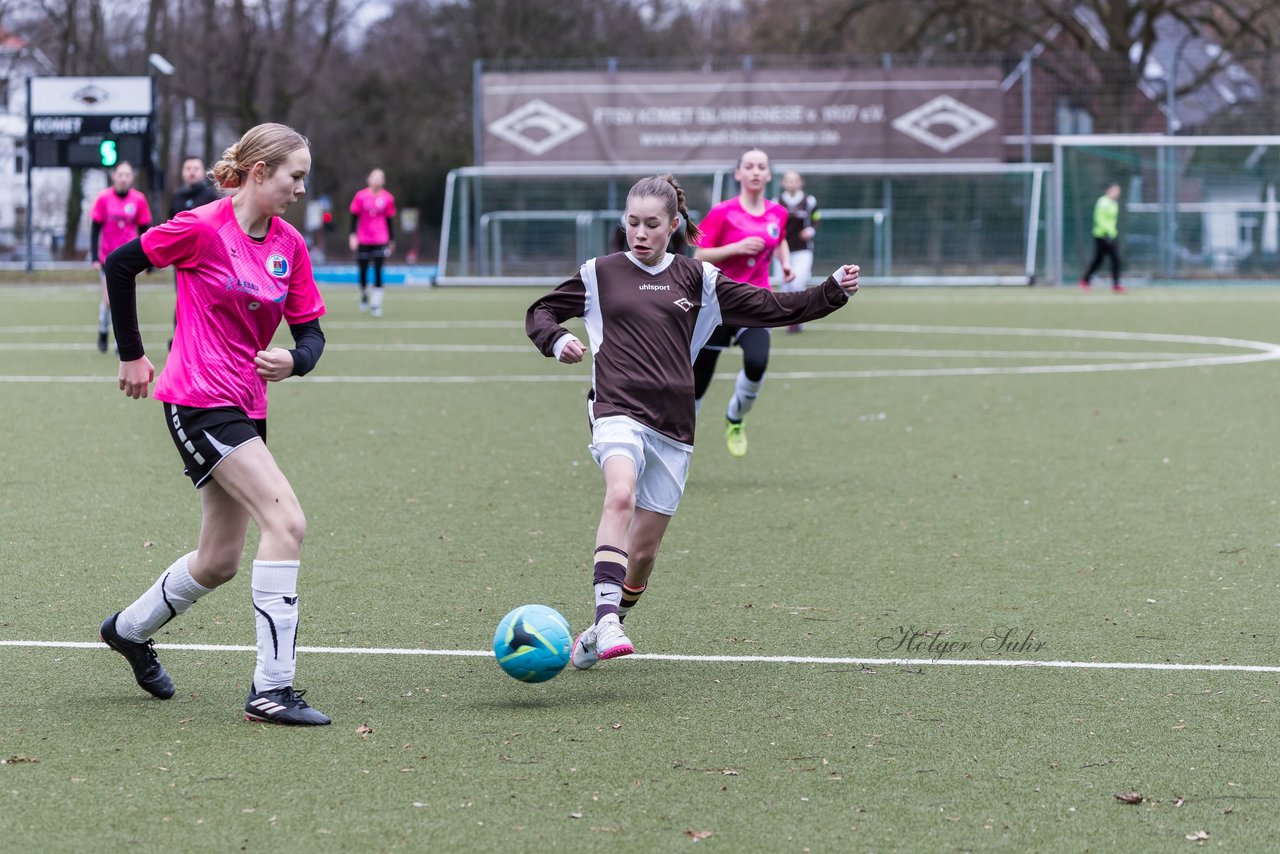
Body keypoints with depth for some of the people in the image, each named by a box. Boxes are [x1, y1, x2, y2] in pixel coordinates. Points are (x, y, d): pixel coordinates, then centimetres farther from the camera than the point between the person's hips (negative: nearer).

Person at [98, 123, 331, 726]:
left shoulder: (290, 245, 5)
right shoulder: (203, 229, -13)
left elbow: (311, 333, 8)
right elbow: (120, 264, -3)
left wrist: (293, 360, -16)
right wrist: (132, 355, 4)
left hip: (246, 408, 8)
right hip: (199, 403, -8)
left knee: (219, 563, 15)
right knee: (287, 522, -21)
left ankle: (130, 630, 42)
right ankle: (271, 688, -19)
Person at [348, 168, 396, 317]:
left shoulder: (388, 198, 2)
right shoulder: (361, 196, -1)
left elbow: (390, 220, 11)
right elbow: (354, 216, 2)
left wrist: (392, 240, 13)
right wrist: (353, 235, -6)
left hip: (380, 241, 0)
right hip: (363, 241, 0)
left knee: (378, 271, -8)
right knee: (363, 271, 6)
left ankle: (376, 304, -4)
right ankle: (364, 296, 33)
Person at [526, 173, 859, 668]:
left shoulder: (696, 278, 12)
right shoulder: (600, 274, 10)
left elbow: (771, 308, 12)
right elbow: (540, 314, 20)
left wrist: (834, 292, 2)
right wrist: (557, 340, -2)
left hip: (673, 425, 3)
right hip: (619, 411, -3)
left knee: (643, 552, 6)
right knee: (621, 496, -34)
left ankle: (599, 635, 28)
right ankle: (607, 616, -45)